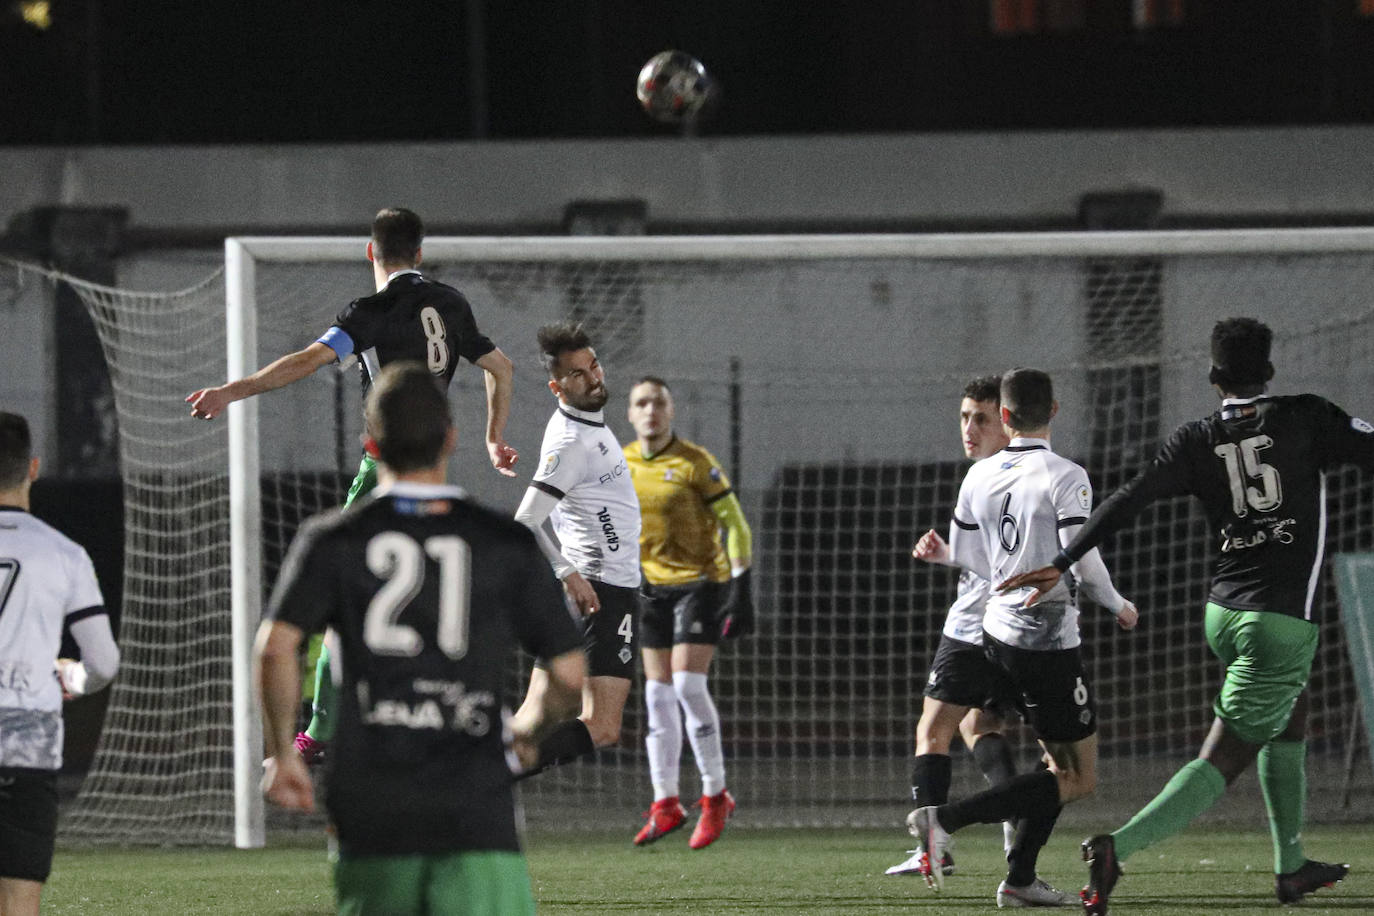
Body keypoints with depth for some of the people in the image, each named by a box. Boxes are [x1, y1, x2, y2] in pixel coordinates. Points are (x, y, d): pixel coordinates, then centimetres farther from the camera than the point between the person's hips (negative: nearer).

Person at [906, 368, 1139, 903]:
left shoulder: (979, 477, 3)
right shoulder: (1065, 478, -14)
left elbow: (971, 561, 10)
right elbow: (1083, 563, -17)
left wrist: (941, 553, 32)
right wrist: (1119, 607, 1)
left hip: (997, 633, 8)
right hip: (1048, 640, -8)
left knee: (1062, 764, 19)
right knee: (1078, 780, -2)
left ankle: (1019, 879, 12)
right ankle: (945, 820, -14)